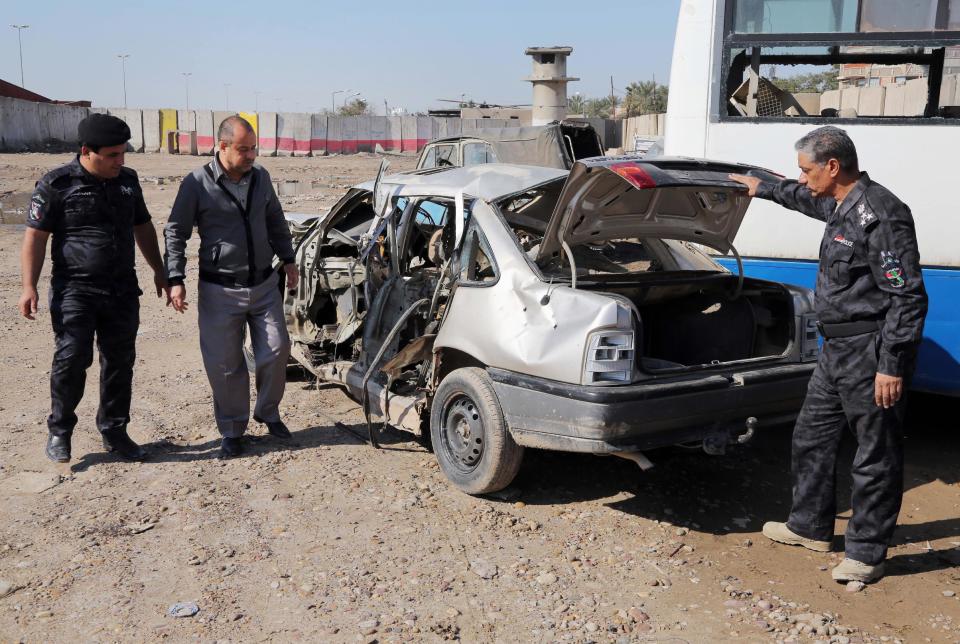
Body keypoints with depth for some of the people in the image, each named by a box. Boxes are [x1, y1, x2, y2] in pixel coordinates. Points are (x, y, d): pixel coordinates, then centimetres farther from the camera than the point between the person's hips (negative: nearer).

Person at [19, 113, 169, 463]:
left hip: (122, 290, 5)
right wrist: (29, 286, -12)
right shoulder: (56, 184, -6)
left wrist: (159, 270, 22)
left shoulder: (128, 181, 9)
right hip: (75, 290, -5)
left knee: (120, 361, 8)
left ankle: (114, 432, 22)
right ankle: (59, 432, 12)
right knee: (72, 359, -9)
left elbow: (143, 227, 21)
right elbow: (35, 236, -6)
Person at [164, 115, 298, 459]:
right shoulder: (197, 184, -9)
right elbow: (175, 233, -3)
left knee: (276, 350, 4)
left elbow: (276, 222, 19)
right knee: (224, 364, 2)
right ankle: (232, 430, 18)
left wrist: (288, 259, 17)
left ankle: (268, 412, 27)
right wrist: (175, 279, -10)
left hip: (264, 284, 4)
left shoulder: (260, 177, 4)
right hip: (220, 291, -4)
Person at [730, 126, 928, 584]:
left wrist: (892, 365, -22)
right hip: (837, 351, 10)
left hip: (870, 355, -10)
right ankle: (810, 527, 33)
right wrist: (763, 188, 47)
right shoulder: (841, 206, 10)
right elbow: (806, 199, 37)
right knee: (811, 437, 19)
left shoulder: (879, 215, -20)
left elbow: (908, 297, -22)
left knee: (875, 456, 3)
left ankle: (866, 554, 15)